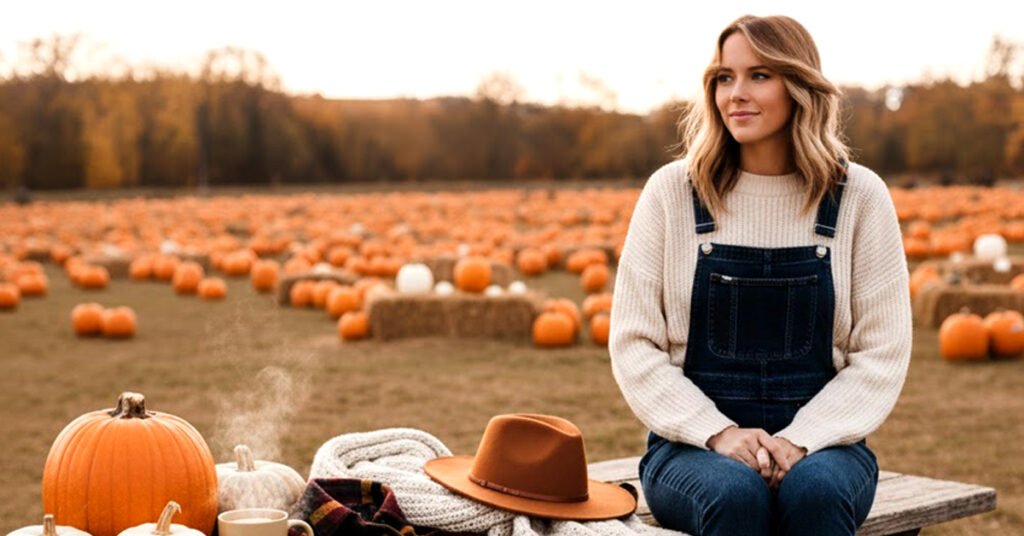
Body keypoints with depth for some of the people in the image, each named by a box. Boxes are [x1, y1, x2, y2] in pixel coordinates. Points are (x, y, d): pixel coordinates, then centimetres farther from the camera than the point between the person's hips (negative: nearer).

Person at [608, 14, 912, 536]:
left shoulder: (860, 196, 2)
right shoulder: (671, 191, 1)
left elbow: (883, 355, 1)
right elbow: (633, 346, 0)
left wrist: (799, 440, -13)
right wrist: (719, 432, -13)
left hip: (820, 444, 1)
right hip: (695, 445, 0)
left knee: (815, 492, -33)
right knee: (734, 494, -34)